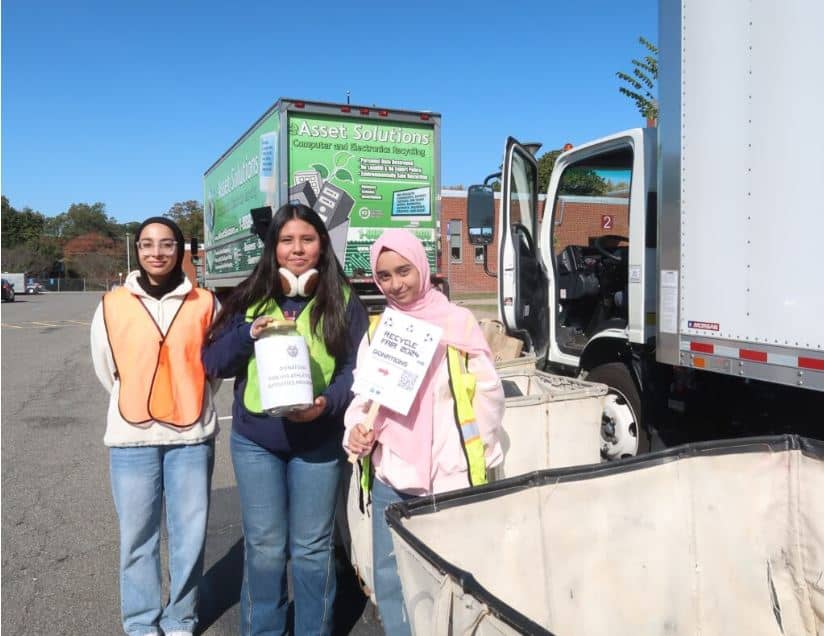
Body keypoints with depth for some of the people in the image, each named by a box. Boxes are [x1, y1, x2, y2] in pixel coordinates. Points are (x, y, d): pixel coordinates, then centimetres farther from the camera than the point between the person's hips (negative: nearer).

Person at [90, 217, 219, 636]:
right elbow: (106, 370, 9)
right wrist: (139, 406, 12)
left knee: (190, 535, 8)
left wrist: (188, 403, 6)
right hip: (131, 438, 0)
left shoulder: (205, 304, -2)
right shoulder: (112, 306, 0)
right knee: (137, 537, 9)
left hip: (192, 436, 0)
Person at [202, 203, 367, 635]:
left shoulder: (343, 302, 0)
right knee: (264, 547, 12)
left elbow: (355, 368, -4)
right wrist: (248, 335, -15)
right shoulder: (250, 298, 3)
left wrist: (329, 402, -22)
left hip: (319, 442, -1)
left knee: (312, 548, 11)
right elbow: (212, 362, 2)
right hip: (255, 441, 1)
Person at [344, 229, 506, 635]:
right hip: (391, 479, 4)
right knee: (391, 577, 11)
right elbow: (363, 397, 11)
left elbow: (488, 394, 0)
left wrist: (477, 457, -1)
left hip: (452, 479, -3)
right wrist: (357, 430, -9)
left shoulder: (459, 321, -1)